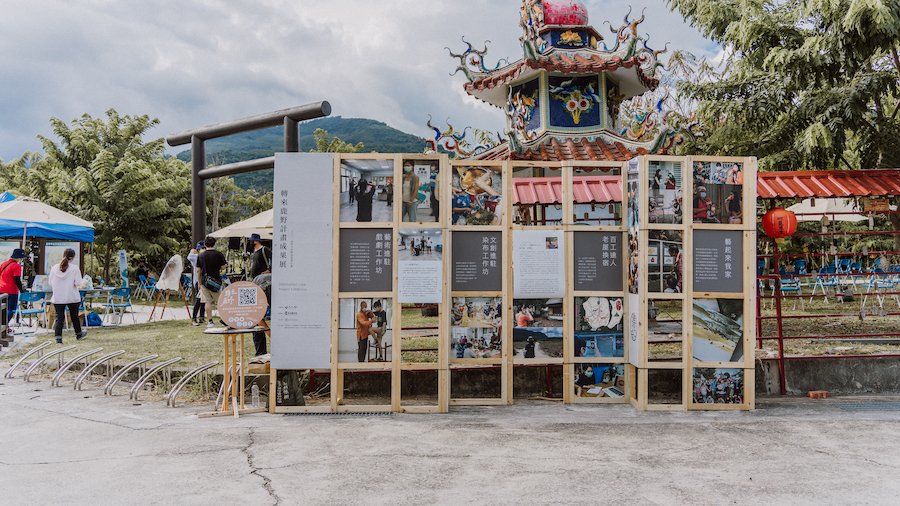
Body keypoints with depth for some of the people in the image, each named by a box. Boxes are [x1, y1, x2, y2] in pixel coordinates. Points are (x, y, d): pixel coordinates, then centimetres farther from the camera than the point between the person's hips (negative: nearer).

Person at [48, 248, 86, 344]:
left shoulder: (54, 268, 0)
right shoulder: (75, 268, -9)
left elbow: (51, 283, 4)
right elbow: (78, 283, -13)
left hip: (57, 298, 2)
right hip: (72, 297, -2)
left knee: (59, 318, 2)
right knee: (74, 316, 16)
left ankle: (58, 338, -6)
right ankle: (78, 334, 35)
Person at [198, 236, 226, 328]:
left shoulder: (200, 255, 3)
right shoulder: (219, 254, -4)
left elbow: (198, 270, 7)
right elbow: (223, 267, 0)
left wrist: (199, 283, 15)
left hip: (204, 281, 1)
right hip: (216, 281, -1)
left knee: (207, 302, 3)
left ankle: (210, 321, 3)